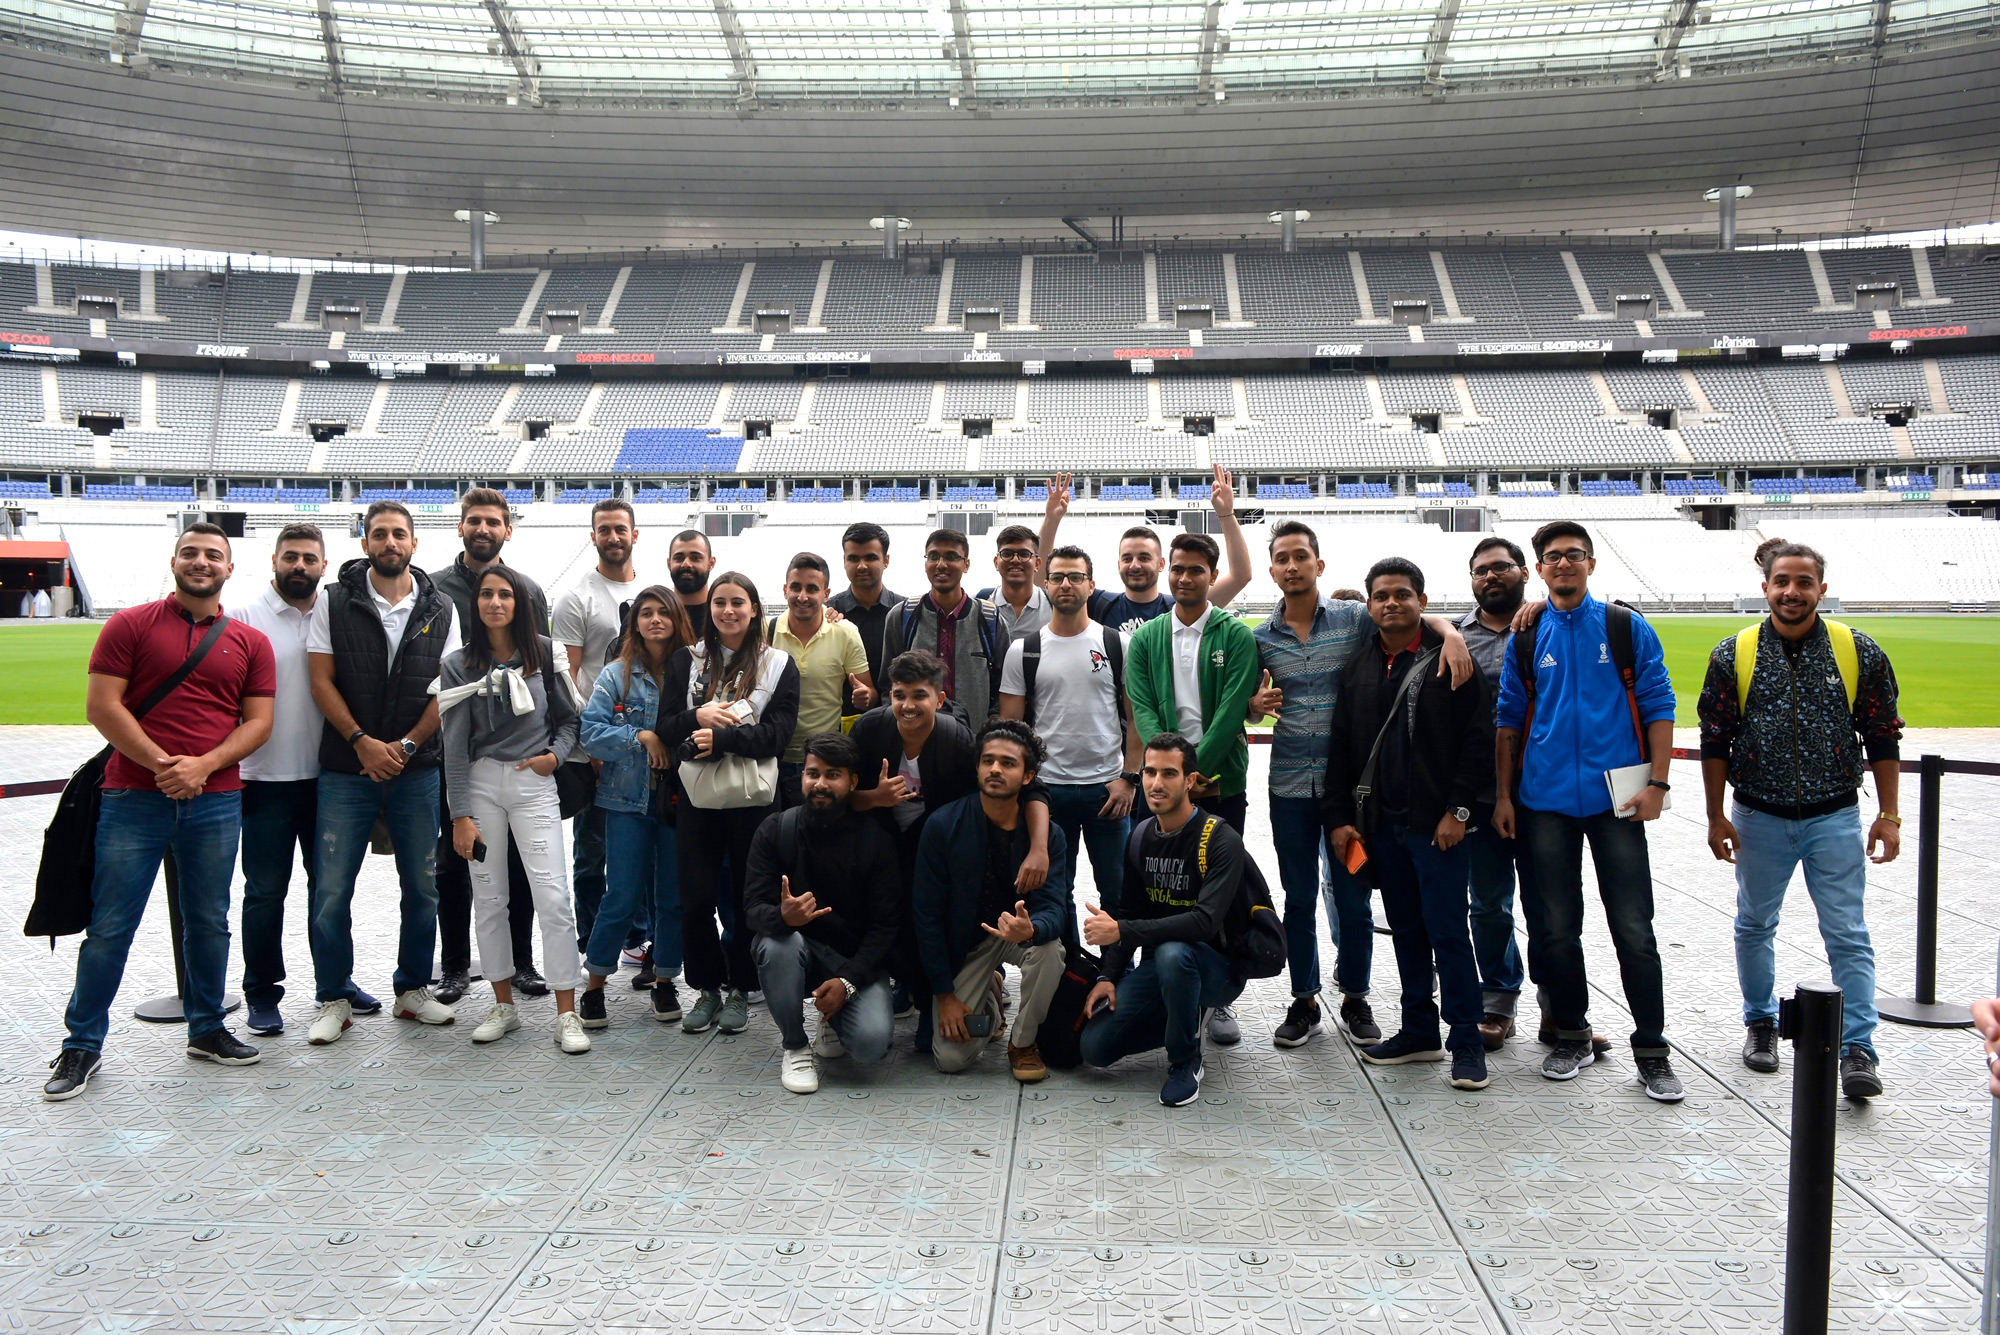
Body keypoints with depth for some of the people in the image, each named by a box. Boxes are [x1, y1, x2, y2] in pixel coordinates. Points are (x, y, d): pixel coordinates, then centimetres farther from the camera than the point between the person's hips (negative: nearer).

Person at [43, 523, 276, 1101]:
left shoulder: (251, 642, 9)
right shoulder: (131, 625, 3)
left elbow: (258, 721, 5)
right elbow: (101, 705, -4)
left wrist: (203, 765, -11)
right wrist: (160, 763, -14)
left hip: (215, 802, 2)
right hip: (134, 799, -2)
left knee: (209, 922, 11)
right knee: (109, 927, 1)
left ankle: (207, 1030, 25)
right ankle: (82, 1046, 13)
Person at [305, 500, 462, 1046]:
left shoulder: (440, 610, 5)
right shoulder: (334, 601, 2)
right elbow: (322, 680, -1)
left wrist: (406, 744, -9)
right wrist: (362, 742, -11)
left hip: (416, 770, 2)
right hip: (346, 770, -1)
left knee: (422, 886, 7)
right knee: (332, 889, -1)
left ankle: (413, 990, 22)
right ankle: (334, 1000, 12)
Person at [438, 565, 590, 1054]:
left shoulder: (543, 652, 4)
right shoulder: (459, 665, 1)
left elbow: (570, 715, 12)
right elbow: (455, 744, -2)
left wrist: (556, 754, -6)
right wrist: (460, 814, -6)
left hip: (534, 783, -1)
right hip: (481, 782, 1)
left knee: (553, 895, -8)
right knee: (488, 898, 7)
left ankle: (566, 1014, -5)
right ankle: (504, 1005, 21)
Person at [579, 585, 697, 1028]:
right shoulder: (617, 674, 0)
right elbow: (591, 731, -5)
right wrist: (642, 737, -13)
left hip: (680, 798, 1)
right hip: (629, 797, -1)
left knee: (674, 896, 7)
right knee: (622, 896, 0)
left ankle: (664, 981, 24)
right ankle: (594, 986, 15)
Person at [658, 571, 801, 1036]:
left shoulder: (778, 664, 3)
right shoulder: (686, 661, 9)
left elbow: (778, 732, -6)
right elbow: (665, 727, 5)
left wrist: (723, 737, -17)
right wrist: (697, 717, -15)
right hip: (697, 798, 1)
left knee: (750, 898, 5)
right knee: (696, 900, 1)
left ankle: (739, 989, 22)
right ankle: (707, 988, 19)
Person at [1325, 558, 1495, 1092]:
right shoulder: (1359, 666, 11)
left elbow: (1479, 738, -7)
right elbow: (1341, 746, 12)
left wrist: (1457, 810, -12)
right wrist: (1340, 817, 6)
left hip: (1437, 824, -5)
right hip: (1381, 823, 5)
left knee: (1448, 932, -3)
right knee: (1407, 931, 12)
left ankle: (1467, 1043, 5)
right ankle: (1419, 1032, 21)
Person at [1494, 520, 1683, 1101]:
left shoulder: (1628, 629, 3)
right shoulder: (1525, 639, 8)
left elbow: (1658, 708, 2)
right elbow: (1508, 720, 10)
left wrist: (1656, 782, -8)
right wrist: (1503, 796, 5)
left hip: (1616, 799, -2)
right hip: (1546, 802, 2)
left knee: (1634, 930, -1)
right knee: (1557, 928, 9)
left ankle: (1651, 1051, 11)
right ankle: (1572, 1036, 24)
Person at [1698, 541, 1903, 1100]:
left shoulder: (1860, 653, -3)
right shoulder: (1734, 655, -3)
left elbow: (1882, 739, 2)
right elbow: (1715, 741, 1)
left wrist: (1888, 815, 0)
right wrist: (1716, 816, -1)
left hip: (1834, 818, -1)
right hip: (1759, 818, 1)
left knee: (1848, 936, -2)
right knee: (1755, 926, 15)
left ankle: (1857, 1050, 2)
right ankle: (1761, 1022, 33)